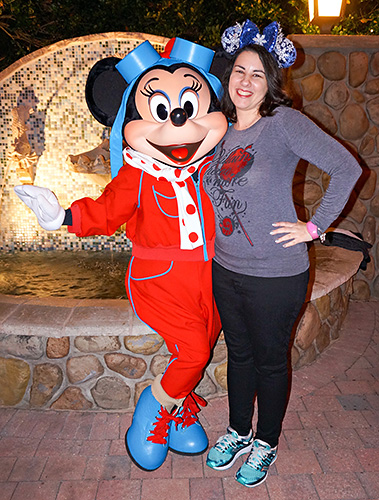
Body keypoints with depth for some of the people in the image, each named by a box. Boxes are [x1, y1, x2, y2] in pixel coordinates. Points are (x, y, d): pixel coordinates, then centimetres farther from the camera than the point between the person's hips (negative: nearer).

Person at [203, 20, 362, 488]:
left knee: (270, 360, 14)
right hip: (226, 270, 6)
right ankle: (237, 430, 45)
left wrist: (314, 226, -13)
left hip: (275, 275, -6)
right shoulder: (223, 130, 6)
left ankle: (266, 442, 39)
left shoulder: (284, 121, -13)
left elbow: (346, 168, -13)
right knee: (239, 353, 21)